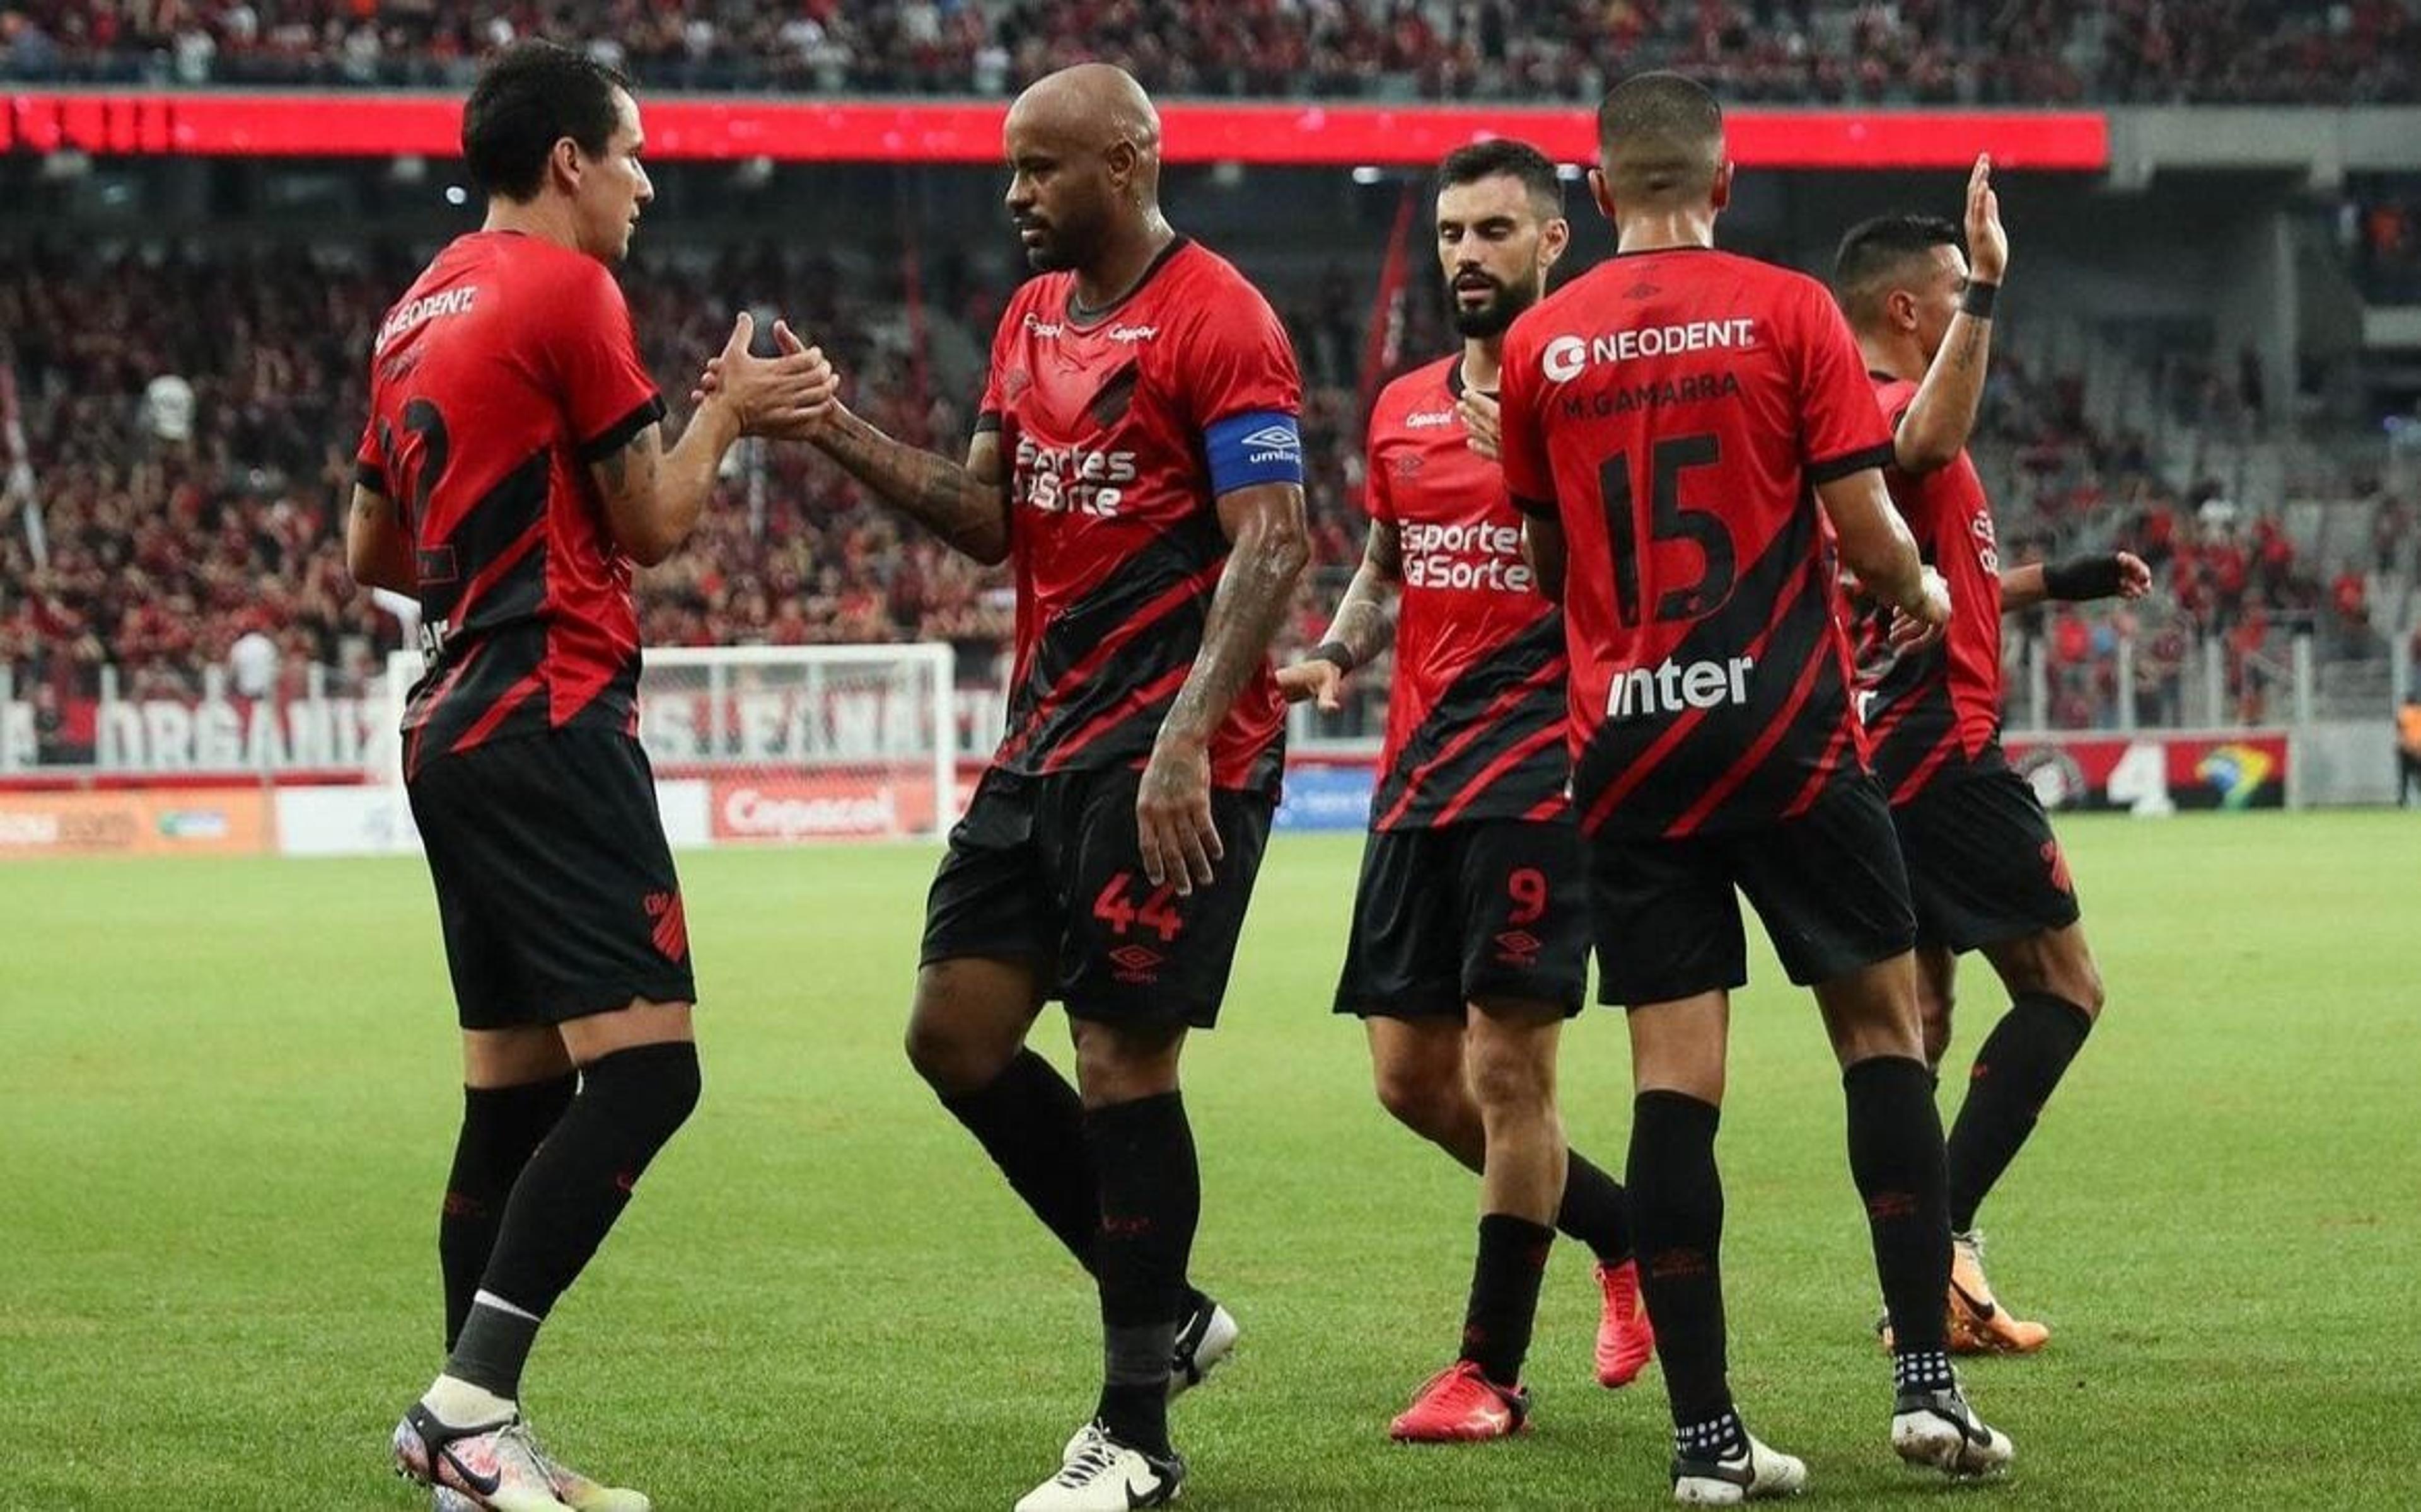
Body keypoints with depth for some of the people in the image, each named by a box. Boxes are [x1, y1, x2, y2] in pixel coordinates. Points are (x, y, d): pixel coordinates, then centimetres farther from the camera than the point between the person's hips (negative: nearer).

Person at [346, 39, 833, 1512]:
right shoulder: (567, 291, -9)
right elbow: (655, 520, -4)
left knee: (516, 1086, 11)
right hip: (551, 722, -10)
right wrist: (728, 410, 11)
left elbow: (372, 547, 25)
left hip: (453, 724, 10)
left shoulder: (423, 308, 18)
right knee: (644, 1066, -14)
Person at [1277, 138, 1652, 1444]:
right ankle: (1628, 1233, 28)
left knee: (1505, 1066, -8)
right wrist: (1333, 656, 7)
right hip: (1418, 773, 7)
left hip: (1538, 769, -7)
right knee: (1410, 1072, 8)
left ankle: (1491, 1371, 1)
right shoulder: (1403, 410, 14)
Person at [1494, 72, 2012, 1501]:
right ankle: (1927, 1378, 2)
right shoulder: (1789, 312, -4)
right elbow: (1867, 529, -7)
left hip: (1627, 750, 2)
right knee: (1883, 1030, 9)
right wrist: (1921, 595, 14)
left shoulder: (1539, 344, 5)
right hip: (1789, 735, -2)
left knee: (1675, 1080, 1)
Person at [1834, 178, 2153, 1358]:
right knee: (2064, 985, -5)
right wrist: (1987, 291, -42)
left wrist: (2056, 580, 29)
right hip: (1941, 750, -10)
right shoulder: (1889, 408, -13)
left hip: (1873, 758, 10)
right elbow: (1930, 440, -41)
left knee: (1915, 1015, 10)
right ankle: (1947, 1229, -15)